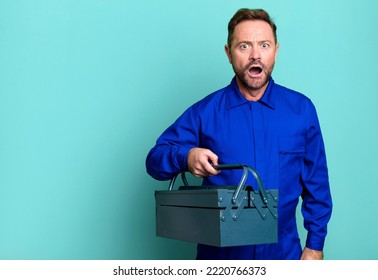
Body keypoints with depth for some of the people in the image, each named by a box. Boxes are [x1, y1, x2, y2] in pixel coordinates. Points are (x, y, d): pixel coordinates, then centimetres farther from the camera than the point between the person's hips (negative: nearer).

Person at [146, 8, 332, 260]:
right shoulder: (205, 112, -6)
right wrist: (186, 157, -27)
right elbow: (155, 160, -7)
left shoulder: (301, 109, -2)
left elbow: (316, 182, 2)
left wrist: (315, 243, 0)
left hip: (283, 251, 1)